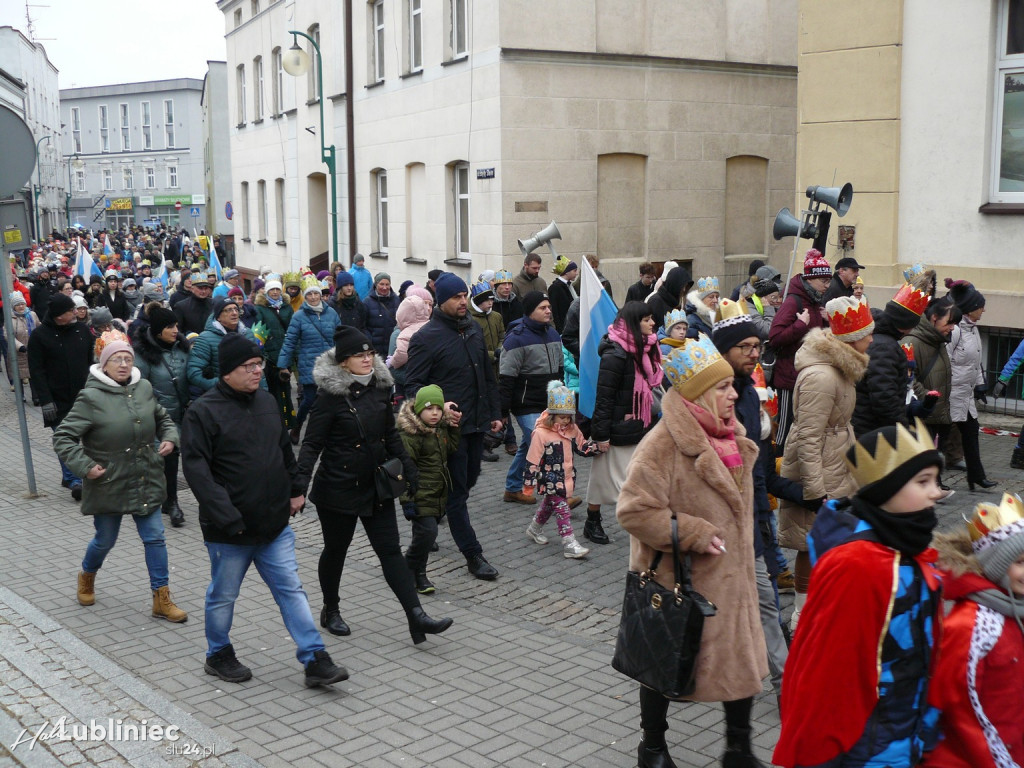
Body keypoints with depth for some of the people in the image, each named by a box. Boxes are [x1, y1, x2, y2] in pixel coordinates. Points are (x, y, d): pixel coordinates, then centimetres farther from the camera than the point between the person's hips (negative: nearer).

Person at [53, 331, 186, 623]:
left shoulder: (144, 388, -1)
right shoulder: (91, 397, -15)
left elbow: (162, 418, 18)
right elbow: (63, 437, -12)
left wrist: (169, 438, -1)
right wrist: (85, 466, -20)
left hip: (146, 483, 4)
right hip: (109, 485, -3)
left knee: (155, 538, 3)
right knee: (105, 540, 15)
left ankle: (162, 599, 13)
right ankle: (86, 577, 46)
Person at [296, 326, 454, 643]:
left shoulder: (379, 388, 2)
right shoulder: (330, 395, -14)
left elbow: (390, 435, 13)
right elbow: (312, 444, -14)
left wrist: (408, 468, 11)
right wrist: (301, 482, -25)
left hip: (376, 486, 5)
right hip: (338, 488, -5)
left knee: (390, 550, 1)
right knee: (336, 550, 13)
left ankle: (416, 616, -3)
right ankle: (331, 611, 33)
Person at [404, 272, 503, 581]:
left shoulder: (474, 330, 11)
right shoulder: (426, 337, -12)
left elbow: (488, 376, 19)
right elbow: (414, 385, -12)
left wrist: (494, 412, 18)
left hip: (476, 424, 8)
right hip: (451, 426, -7)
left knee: (466, 482, 18)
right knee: (457, 492, 0)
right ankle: (473, 554, 6)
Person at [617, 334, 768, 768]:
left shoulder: (730, 437, 5)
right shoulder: (664, 444, -22)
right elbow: (633, 510, -26)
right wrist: (693, 534, -24)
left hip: (729, 577, 7)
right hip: (678, 581, -7)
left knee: (741, 660, 11)